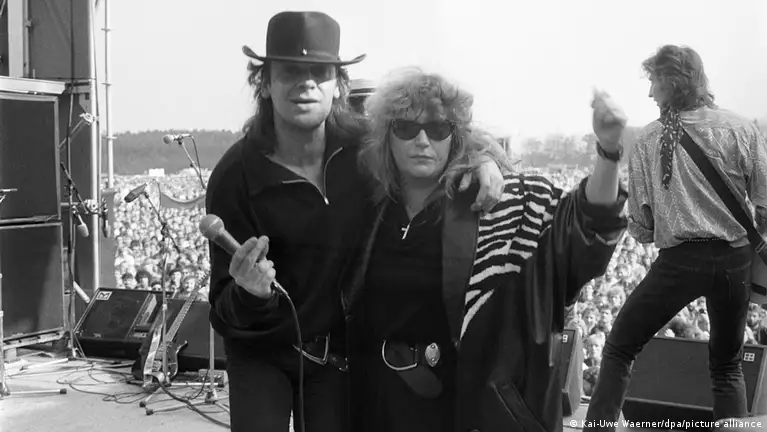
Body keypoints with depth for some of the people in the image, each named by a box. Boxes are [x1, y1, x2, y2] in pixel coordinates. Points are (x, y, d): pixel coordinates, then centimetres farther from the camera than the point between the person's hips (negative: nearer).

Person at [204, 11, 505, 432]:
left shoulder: (365, 144, -14)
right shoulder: (235, 176, -21)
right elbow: (226, 314, -19)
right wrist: (250, 294, -42)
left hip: (337, 351, 3)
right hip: (261, 350, -2)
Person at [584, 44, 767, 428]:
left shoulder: (649, 139, -2)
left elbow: (640, 224, -1)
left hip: (679, 260, -2)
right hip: (736, 260, 2)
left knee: (618, 350, 12)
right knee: (727, 366, 20)